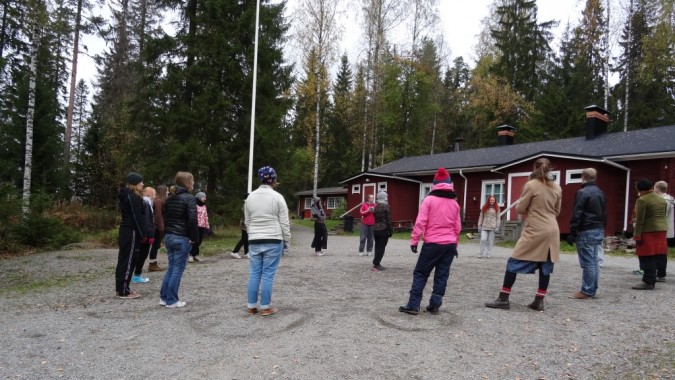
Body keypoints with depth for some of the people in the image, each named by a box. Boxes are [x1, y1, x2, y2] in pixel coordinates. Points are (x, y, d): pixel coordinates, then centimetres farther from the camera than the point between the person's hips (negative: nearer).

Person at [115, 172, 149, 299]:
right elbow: (136, 217, -19)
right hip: (131, 231, -10)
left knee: (123, 259, 13)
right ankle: (124, 291, -1)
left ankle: (120, 288, 20)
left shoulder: (126, 195, 16)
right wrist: (142, 234, -15)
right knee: (128, 260, -5)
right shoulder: (133, 197, -15)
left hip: (125, 230, 10)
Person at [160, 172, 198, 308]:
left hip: (168, 237, 8)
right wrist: (194, 238, -10)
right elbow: (192, 220, -19)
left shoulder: (169, 199, 12)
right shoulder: (189, 198, -12)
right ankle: (171, 301, 5)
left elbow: (165, 218, 16)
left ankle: (164, 297, 18)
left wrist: (167, 234, 18)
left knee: (171, 267, 16)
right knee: (178, 269, 0)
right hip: (182, 239, -8)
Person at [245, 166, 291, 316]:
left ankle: (251, 307, 15)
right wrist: (287, 242, 3)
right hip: (273, 241, -4)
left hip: (254, 241, 4)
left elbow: (247, 221, 12)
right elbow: (284, 222, -5)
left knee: (254, 274, 9)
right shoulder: (277, 197, -7)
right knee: (268, 275, 1)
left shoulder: (250, 197, 6)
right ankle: (265, 307, 7)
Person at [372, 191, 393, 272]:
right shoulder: (386, 206, -9)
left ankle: (376, 264, 15)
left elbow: (374, 217, 10)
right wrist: (391, 231, -5)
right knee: (381, 247, -2)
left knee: (377, 247, 12)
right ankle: (376, 265, -4)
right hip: (384, 229, -6)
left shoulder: (376, 206, 10)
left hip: (375, 229, 6)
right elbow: (388, 220, -11)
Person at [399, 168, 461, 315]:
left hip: (433, 243, -4)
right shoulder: (454, 203, 9)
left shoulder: (429, 199, -5)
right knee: (442, 276, 10)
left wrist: (414, 240, -4)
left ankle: (413, 305, 2)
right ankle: (434, 306, 13)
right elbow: (457, 227, 13)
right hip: (450, 244, 4)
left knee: (420, 273, 4)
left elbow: (421, 222, -10)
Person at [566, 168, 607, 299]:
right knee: (594, 261, 12)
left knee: (587, 262, -6)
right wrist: (602, 229, 23)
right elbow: (604, 214, 18)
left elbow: (577, 215, -17)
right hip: (599, 230, 9)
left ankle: (586, 291, -3)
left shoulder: (582, 192, -13)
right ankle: (593, 289, 17)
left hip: (586, 231, -9)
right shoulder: (601, 193, 14)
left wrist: (572, 233, -13)